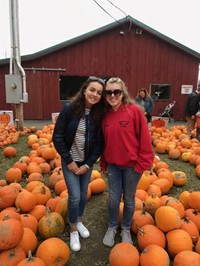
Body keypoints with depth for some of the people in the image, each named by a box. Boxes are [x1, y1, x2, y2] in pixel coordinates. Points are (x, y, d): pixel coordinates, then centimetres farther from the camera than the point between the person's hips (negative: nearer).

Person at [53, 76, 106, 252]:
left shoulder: (99, 114, -9)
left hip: (87, 162, 3)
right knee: (74, 196, -2)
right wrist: (69, 160, -12)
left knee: (83, 193, 15)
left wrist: (88, 164, -9)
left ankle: (79, 221, 41)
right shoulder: (69, 108, -17)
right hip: (70, 160, -3)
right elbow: (57, 136, -13)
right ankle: (73, 229, 23)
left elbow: (99, 142, -5)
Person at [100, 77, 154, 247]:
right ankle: (112, 227, 38)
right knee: (113, 199, 13)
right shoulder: (105, 114, 0)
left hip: (132, 164, -3)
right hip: (113, 164, 3)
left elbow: (144, 138, -11)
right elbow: (104, 141, 8)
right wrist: (103, 163, 11)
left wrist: (143, 162, -12)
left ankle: (126, 229, 38)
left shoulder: (134, 110, -13)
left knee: (129, 199, 15)